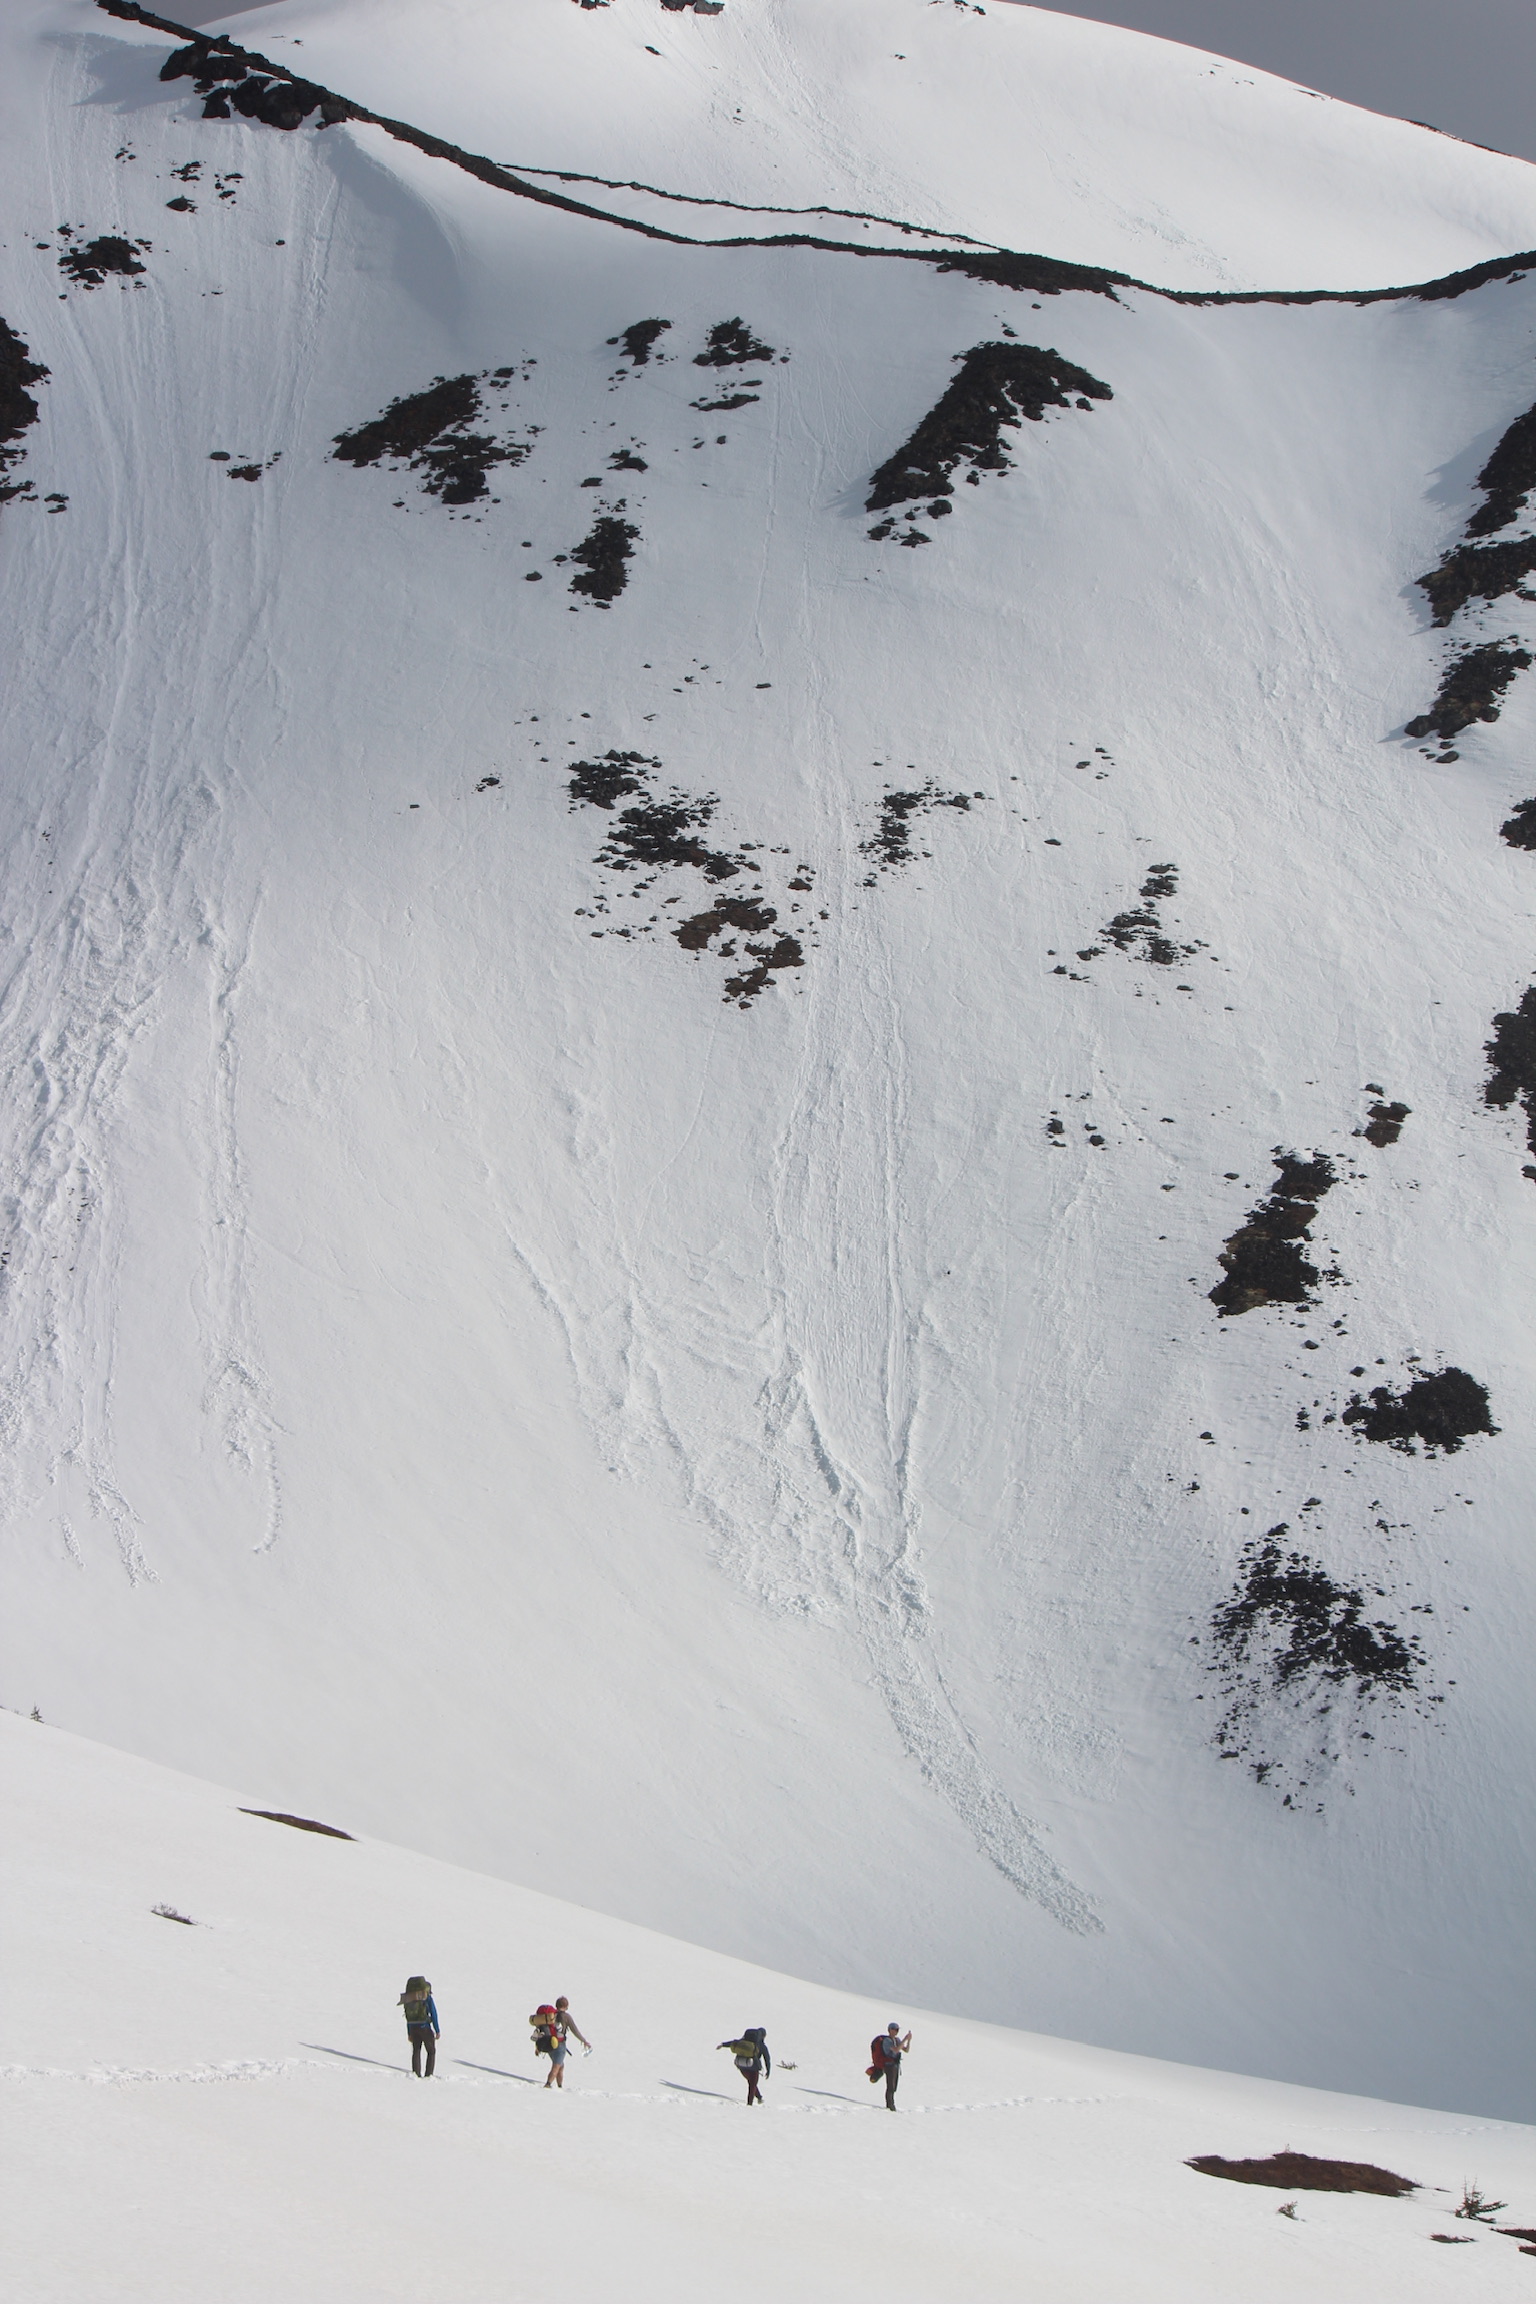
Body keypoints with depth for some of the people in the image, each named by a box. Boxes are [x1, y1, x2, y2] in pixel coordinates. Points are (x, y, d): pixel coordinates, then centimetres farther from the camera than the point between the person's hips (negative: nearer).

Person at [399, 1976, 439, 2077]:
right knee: (431, 2051, 8)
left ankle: (416, 2074, 10)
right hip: (425, 2027, -4)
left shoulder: (409, 1999, 8)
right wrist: (437, 2031, -6)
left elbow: (407, 2018, 12)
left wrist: (409, 2033, 18)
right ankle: (428, 2075, -1)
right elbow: (433, 2014, -10)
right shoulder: (427, 1998, -7)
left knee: (416, 2051, 15)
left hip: (413, 2028, 4)